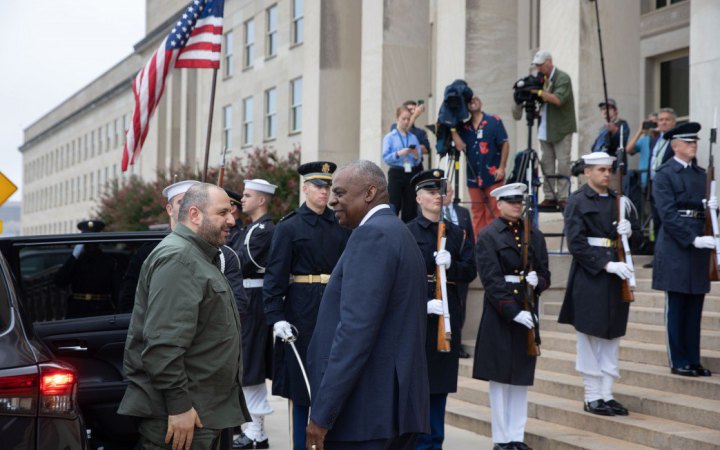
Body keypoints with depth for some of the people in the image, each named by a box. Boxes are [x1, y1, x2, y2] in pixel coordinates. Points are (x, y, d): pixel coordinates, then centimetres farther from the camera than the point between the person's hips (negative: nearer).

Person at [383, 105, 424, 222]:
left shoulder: (413, 138, 11)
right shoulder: (390, 137, 2)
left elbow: (419, 161, 10)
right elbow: (385, 158, -7)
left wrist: (416, 155, -11)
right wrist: (398, 154, -22)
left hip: (411, 174, 4)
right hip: (396, 174, -4)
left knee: (410, 208, 4)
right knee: (394, 207, -8)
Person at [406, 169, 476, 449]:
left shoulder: (458, 234, 12)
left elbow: (470, 273, 6)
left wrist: (451, 265, -15)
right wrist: (422, 304, -19)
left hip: (448, 316, 4)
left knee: (441, 382, 9)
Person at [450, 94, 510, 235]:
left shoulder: (494, 121, 0)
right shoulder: (464, 127, 11)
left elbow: (505, 144, -1)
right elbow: (460, 146, 0)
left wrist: (501, 168, -6)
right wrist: (453, 128, -6)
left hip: (493, 176, -4)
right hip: (474, 177, 4)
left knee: (493, 213, -5)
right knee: (477, 214, 7)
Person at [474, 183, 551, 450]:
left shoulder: (534, 236, 11)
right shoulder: (488, 237, -4)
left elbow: (545, 275, 12)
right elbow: (492, 280, -12)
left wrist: (537, 281, -12)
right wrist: (514, 312, -20)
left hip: (528, 311, 5)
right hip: (500, 314, -5)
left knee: (522, 378, 7)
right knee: (500, 378, 1)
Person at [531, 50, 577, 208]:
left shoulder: (563, 78, -9)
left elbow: (558, 100, -22)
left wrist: (539, 92, -22)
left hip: (561, 129, -6)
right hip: (545, 129, 6)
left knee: (562, 164, -7)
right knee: (546, 164, 5)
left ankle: (563, 197, -6)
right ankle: (549, 196, 9)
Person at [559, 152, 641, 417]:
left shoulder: (618, 200, 13)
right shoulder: (578, 201, -5)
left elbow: (636, 238, 17)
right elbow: (576, 243, -13)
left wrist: (629, 231, -7)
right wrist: (607, 265, -20)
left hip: (616, 276, 6)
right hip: (590, 276, -6)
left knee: (612, 338, 9)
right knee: (591, 338, 0)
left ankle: (607, 395, 15)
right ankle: (592, 398, 7)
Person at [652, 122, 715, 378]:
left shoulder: (701, 174, 15)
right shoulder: (664, 174, -5)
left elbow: (707, 209, 19)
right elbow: (668, 214, -14)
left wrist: (712, 207, -6)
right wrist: (694, 239, -20)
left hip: (699, 245, 6)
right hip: (675, 246, -6)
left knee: (695, 307, 8)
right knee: (676, 307, 0)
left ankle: (693, 360, 14)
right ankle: (678, 362, 7)